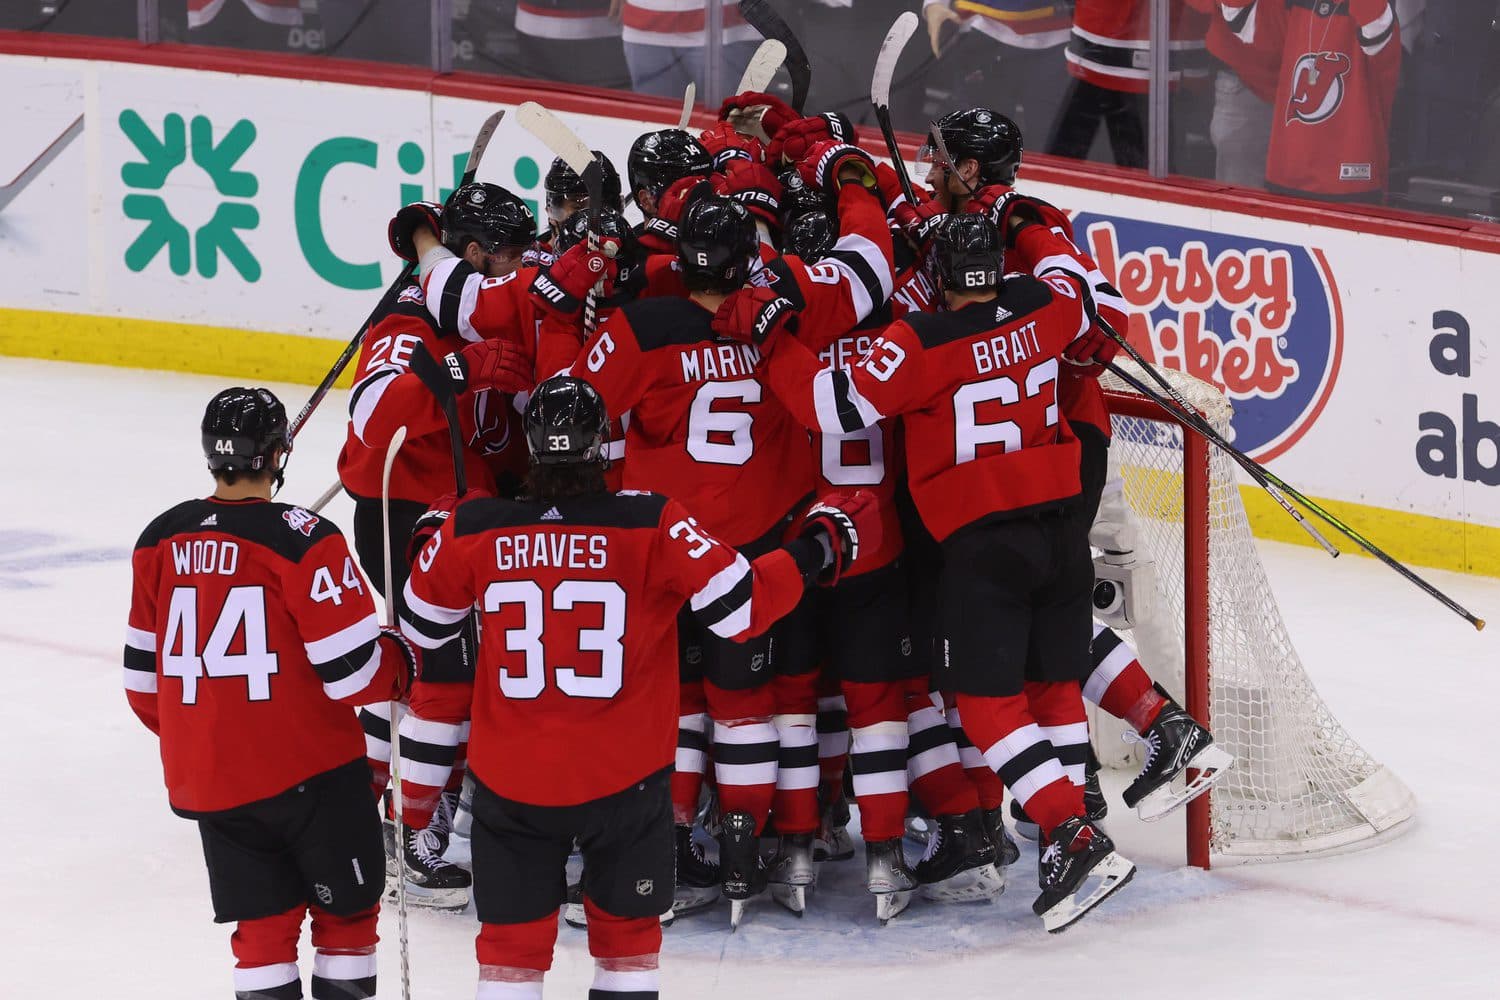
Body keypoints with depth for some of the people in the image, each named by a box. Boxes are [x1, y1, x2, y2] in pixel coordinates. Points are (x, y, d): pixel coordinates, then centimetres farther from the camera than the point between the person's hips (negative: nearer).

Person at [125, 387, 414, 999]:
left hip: (205, 781, 5)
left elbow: (143, 677, 9)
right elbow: (353, 673, -15)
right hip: (309, 768, -5)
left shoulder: (160, 541, 1)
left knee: (262, 924, 12)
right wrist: (402, 658, 6)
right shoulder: (303, 541, -15)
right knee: (346, 910, 12)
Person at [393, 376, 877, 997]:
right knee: (627, 928, 18)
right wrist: (820, 548, 2)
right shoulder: (655, 527, -15)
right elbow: (743, 609, -12)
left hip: (510, 779, 1)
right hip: (626, 777, -1)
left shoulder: (470, 533, -9)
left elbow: (421, 633, 5)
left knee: (512, 941, 12)